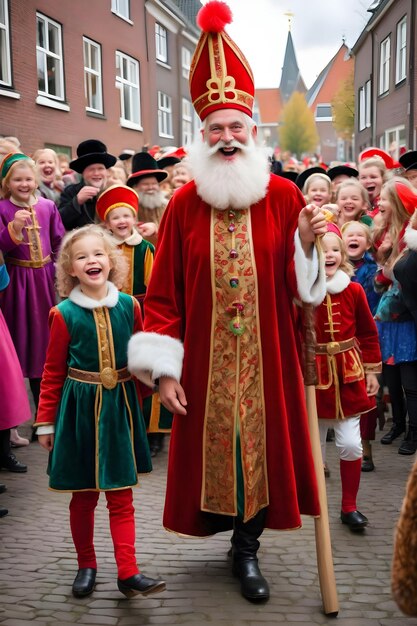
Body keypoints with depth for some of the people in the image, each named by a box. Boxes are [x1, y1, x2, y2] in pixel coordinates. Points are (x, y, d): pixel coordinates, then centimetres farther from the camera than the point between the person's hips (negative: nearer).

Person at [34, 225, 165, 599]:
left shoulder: (129, 306, -2)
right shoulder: (64, 314, -8)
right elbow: (54, 372, -2)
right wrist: (46, 422, 1)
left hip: (119, 407, 1)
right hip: (80, 408, -1)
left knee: (121, 496, 6)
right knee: (83, 496, 11)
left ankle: (128, 573, 10)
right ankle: (87, 566, 28)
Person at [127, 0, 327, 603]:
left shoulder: (284, 196, -1)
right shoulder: (184, 204, -2)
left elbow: (298, 287, 0)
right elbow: (163, 292, -3)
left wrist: (306, 243, -19)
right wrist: (163, 367, -8)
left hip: (265, 359, 0)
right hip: (204, 362, 0)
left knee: (260, 441, 8)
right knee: (209, 445, 9)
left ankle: (247, 546, 27)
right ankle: (225, 522, 35)